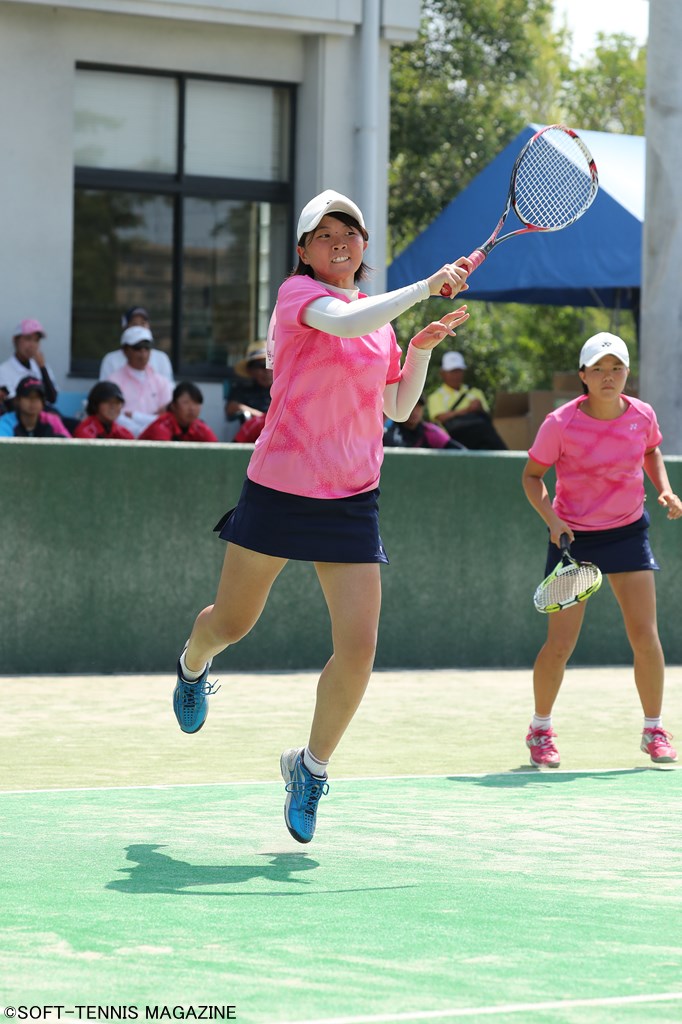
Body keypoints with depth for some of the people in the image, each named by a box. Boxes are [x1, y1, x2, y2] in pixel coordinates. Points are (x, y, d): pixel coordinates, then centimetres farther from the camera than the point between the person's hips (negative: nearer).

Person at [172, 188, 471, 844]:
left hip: (351, 501, 4)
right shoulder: (298, 293, -7)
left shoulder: (380, 315, 11)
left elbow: (397, 407, 18)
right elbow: (345, 323, -30)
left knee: (357, 649, -9)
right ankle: (193, 665, 52)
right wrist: (424, 289, -32)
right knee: (232, 623, 14)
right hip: (278, 489, -4)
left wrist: (422, 349, 3)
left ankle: (311, 766, 12)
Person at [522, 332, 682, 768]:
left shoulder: (643, 415, -6)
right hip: (573, 536, -3)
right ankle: (541, 729, 18)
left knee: (646, 637, -4)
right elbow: (532, 475, -4)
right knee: (560, 645, -5)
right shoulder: (561, 424, -16)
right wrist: (551, 517, -19)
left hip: (628, 532, 3)